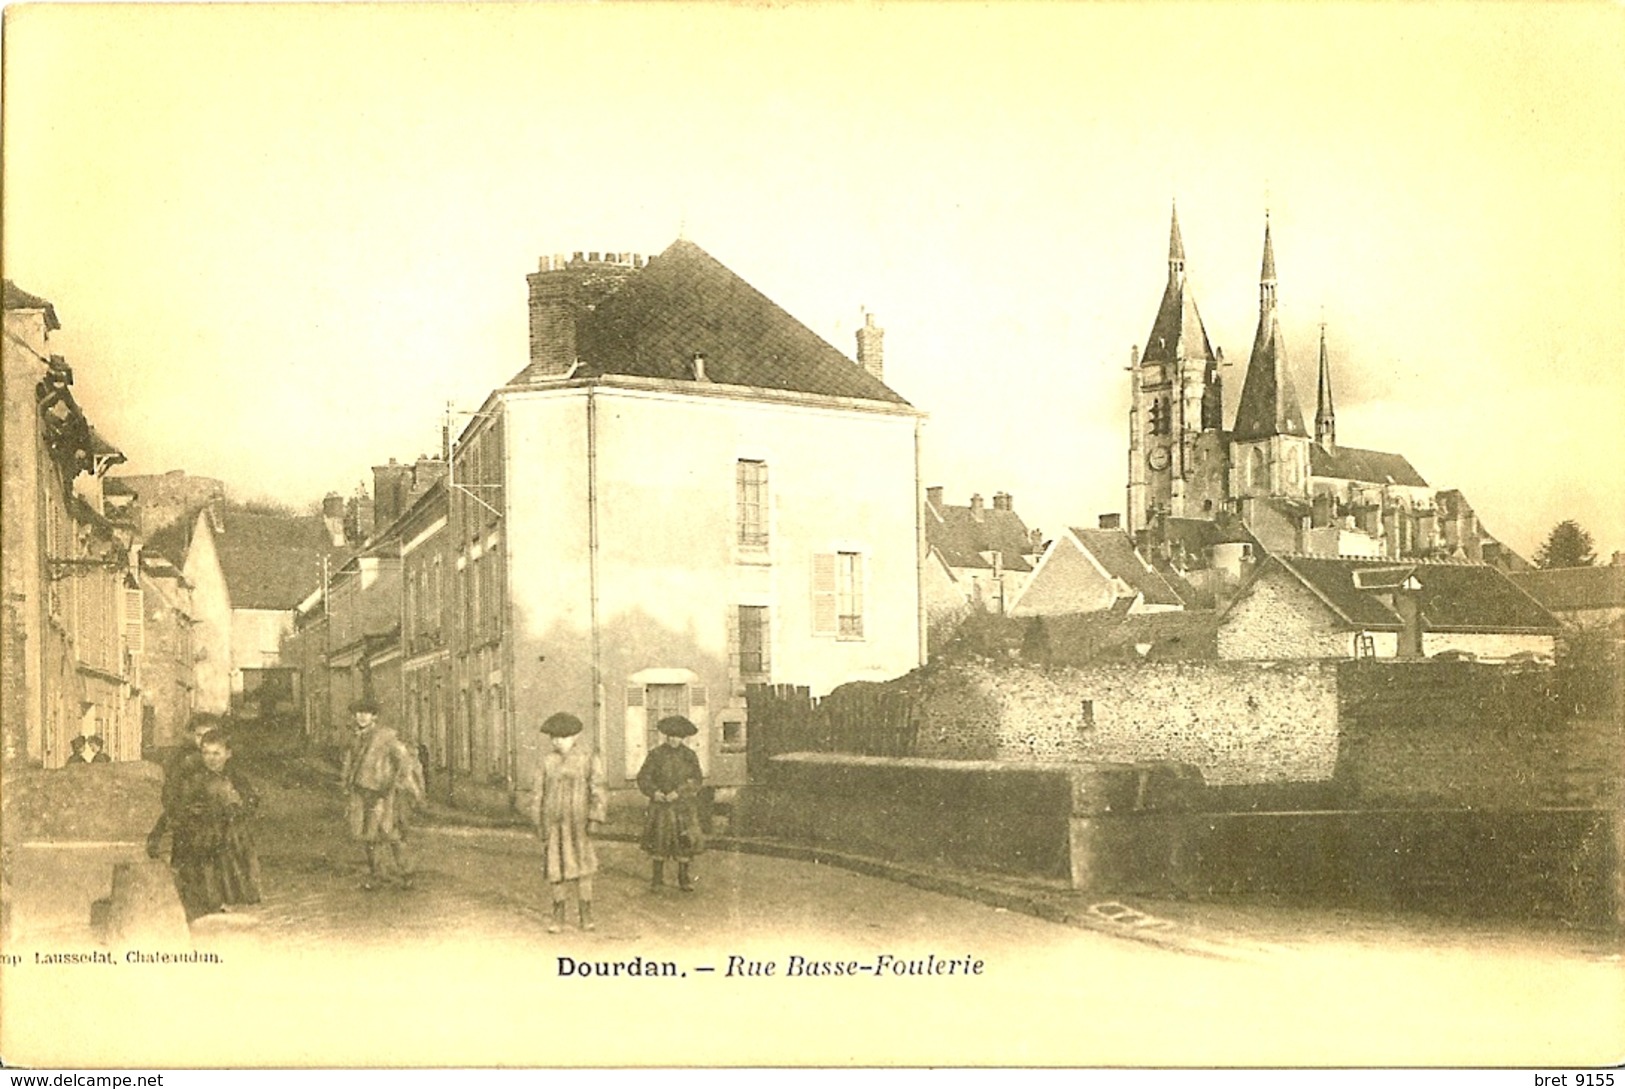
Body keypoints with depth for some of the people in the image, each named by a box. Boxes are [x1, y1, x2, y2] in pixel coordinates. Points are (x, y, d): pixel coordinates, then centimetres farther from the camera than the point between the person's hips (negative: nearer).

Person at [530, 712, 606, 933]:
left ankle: (586, 914, 11)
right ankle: (558, 916, 14)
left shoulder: (588, 757, 0)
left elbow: (597, 789, -3)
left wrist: (595, 818, -10)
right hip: (553, 821, 2)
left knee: (581, 866, -1)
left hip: (578, 821, -2)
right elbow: (538, 793, 10)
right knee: (554, 866, 3)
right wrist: (538, 823, 7)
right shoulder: (548, 761, 8)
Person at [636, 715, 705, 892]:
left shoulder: (689, 755, 4)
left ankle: (684, 879, 8)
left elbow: (695, 780, -3)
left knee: (685, 842, -2)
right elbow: (643, 777, -1)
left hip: (684, 806, 0)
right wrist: (654, 792, -18)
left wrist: (679, 792, -18)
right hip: (661, 805, 0)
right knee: (658, 840, 3)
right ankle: (658, 877, 16)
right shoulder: (656, 755, 2)